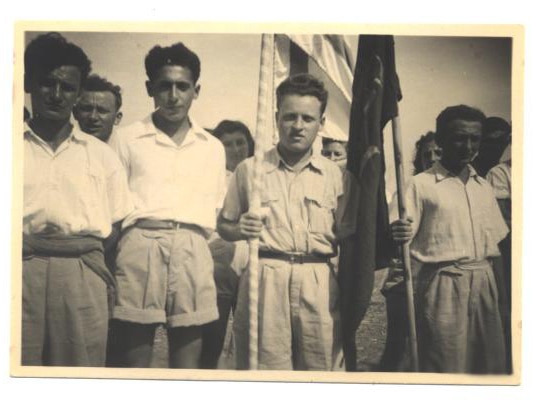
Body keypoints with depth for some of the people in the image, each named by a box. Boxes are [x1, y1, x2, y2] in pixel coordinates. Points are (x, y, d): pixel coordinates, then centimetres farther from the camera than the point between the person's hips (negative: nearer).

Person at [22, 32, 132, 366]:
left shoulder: (101, 155, 15)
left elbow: (118, 226, 13)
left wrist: (105, 274, 1)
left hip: (84, 276, 1)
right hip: (20, 272, -1)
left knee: (81, 371, 2)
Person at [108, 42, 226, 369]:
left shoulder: (213, 148, 18)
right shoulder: (126, 139, 11)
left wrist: (193, 239, 9)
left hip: (193, 252, 2)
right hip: (140, 246, -2)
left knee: (188, 356, 2)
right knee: (135, 353, -2)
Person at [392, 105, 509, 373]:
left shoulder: (483, 187, 13)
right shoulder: (422, 184, -3)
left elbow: (497, 241, 16)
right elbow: (404, 240, -8)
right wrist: (396, 236, -31)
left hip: (485, 283, 5)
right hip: (443, 285, -5)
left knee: (490, 363, 11)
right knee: (446, 364, 0)